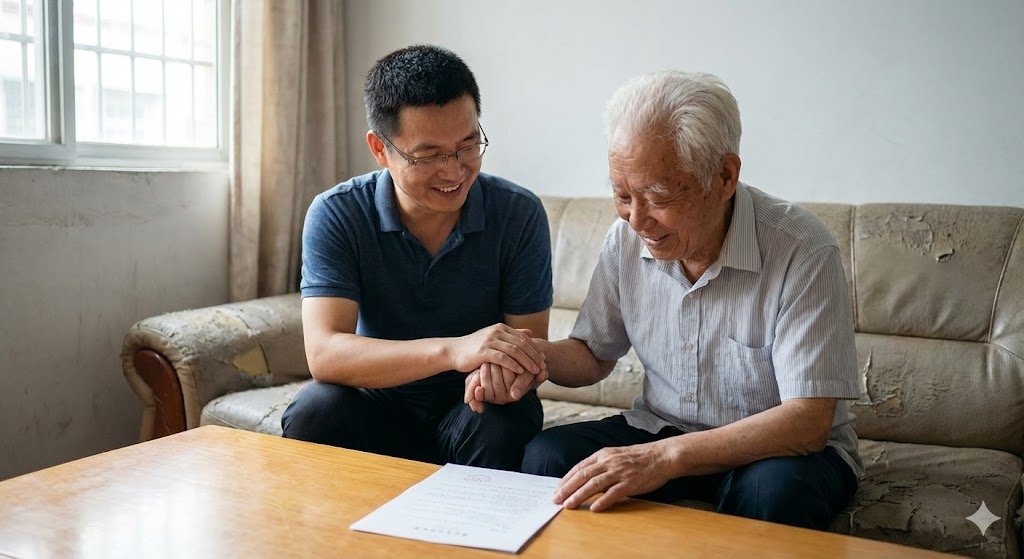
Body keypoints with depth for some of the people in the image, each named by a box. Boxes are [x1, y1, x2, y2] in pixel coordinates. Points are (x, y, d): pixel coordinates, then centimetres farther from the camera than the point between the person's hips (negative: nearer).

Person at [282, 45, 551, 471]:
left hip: (473, 407, 0)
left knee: (504, 425, -33)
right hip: (376, 405, 1)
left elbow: (529, 351, -8)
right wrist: (452, 350, -39)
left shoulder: (519, 213, -10)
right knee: (315, 411, -30)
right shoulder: (336, 216, -12)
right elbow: (324, 353, -24)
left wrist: (501, 369, -34)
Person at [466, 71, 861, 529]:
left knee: (773, 491, -37)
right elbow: (593, 354, 8)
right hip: (660, 429, 4)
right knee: (546, 456, -20)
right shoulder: (627, 238, -5)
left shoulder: (802, 251, -22)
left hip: (784, 447, -3)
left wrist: (666, 456, -38)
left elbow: (807, 422, -26)